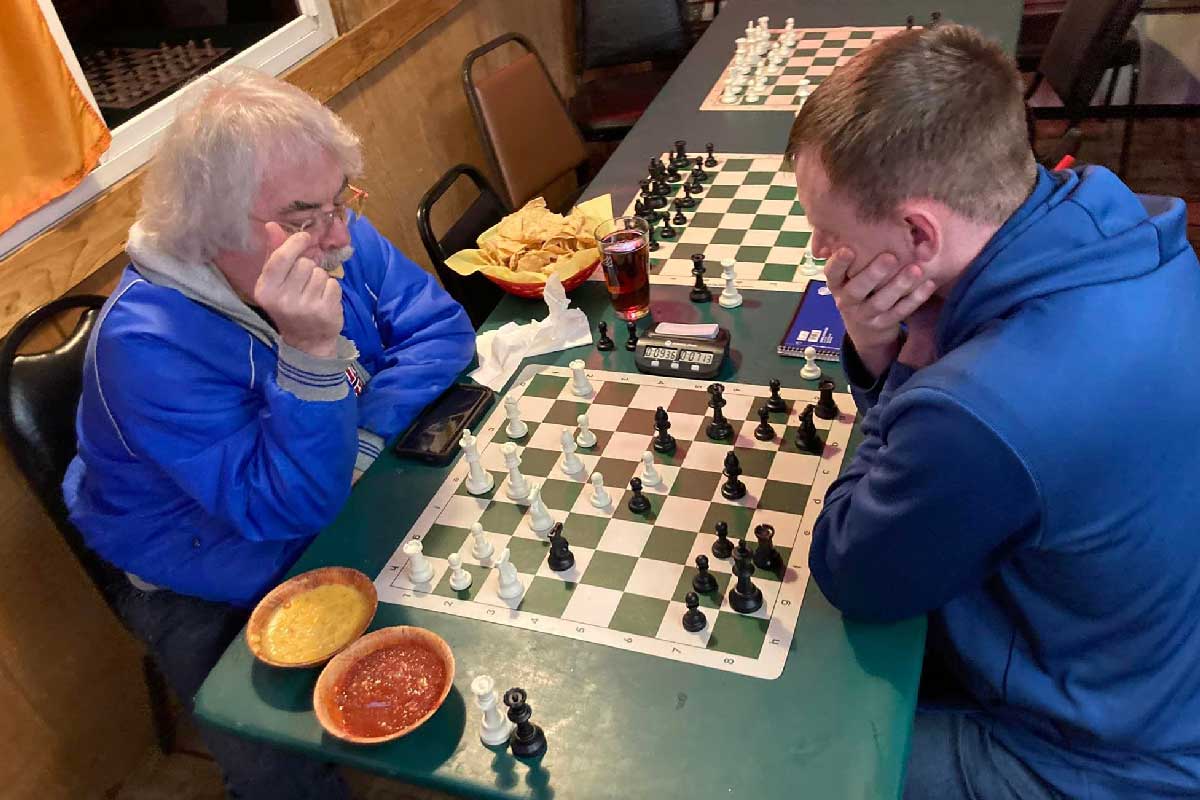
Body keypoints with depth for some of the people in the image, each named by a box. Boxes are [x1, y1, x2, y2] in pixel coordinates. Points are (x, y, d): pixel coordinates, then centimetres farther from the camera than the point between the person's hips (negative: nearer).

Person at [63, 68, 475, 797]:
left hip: (356, 510, 5)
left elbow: (440, 327, -9)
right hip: (217, 598, -5)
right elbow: (289, 508, -33)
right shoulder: (149, 342, -32)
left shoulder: (338, 241, -13)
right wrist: (309, 352, -47)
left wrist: (362, 438, -23)